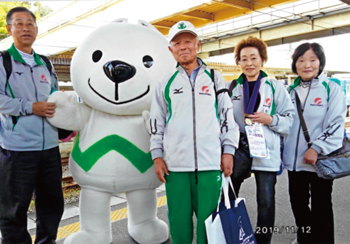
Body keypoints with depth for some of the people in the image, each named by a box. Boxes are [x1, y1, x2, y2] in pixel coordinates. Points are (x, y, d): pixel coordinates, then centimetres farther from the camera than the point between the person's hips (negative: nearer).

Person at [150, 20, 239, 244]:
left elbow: (227, 116, 8)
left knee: (208, 219, 5)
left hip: (210, 162, -1)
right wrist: (157, 156, 5)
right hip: (175, 164, 1)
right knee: (179, 219, 9)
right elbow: (157, 123, 11)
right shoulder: (166, 84, 10)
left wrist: (228, 150, 1)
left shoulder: (215, 79, 10)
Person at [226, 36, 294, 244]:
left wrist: (270, 120, -15)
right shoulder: (231, 87, 7)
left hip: (265, 152, -1)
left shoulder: (275, 87, 3)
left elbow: (289, 120, 2)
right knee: (228, 199, 11)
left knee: (266, 201, 6)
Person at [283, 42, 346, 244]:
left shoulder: (331, 88, -6)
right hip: (294, 160, 5)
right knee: (298, 204, 17)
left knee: (321, 208, 8)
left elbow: (336, 124, -13)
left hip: (320, 162, -5)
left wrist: (316, 148, -22)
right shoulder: (291, 91, 9)